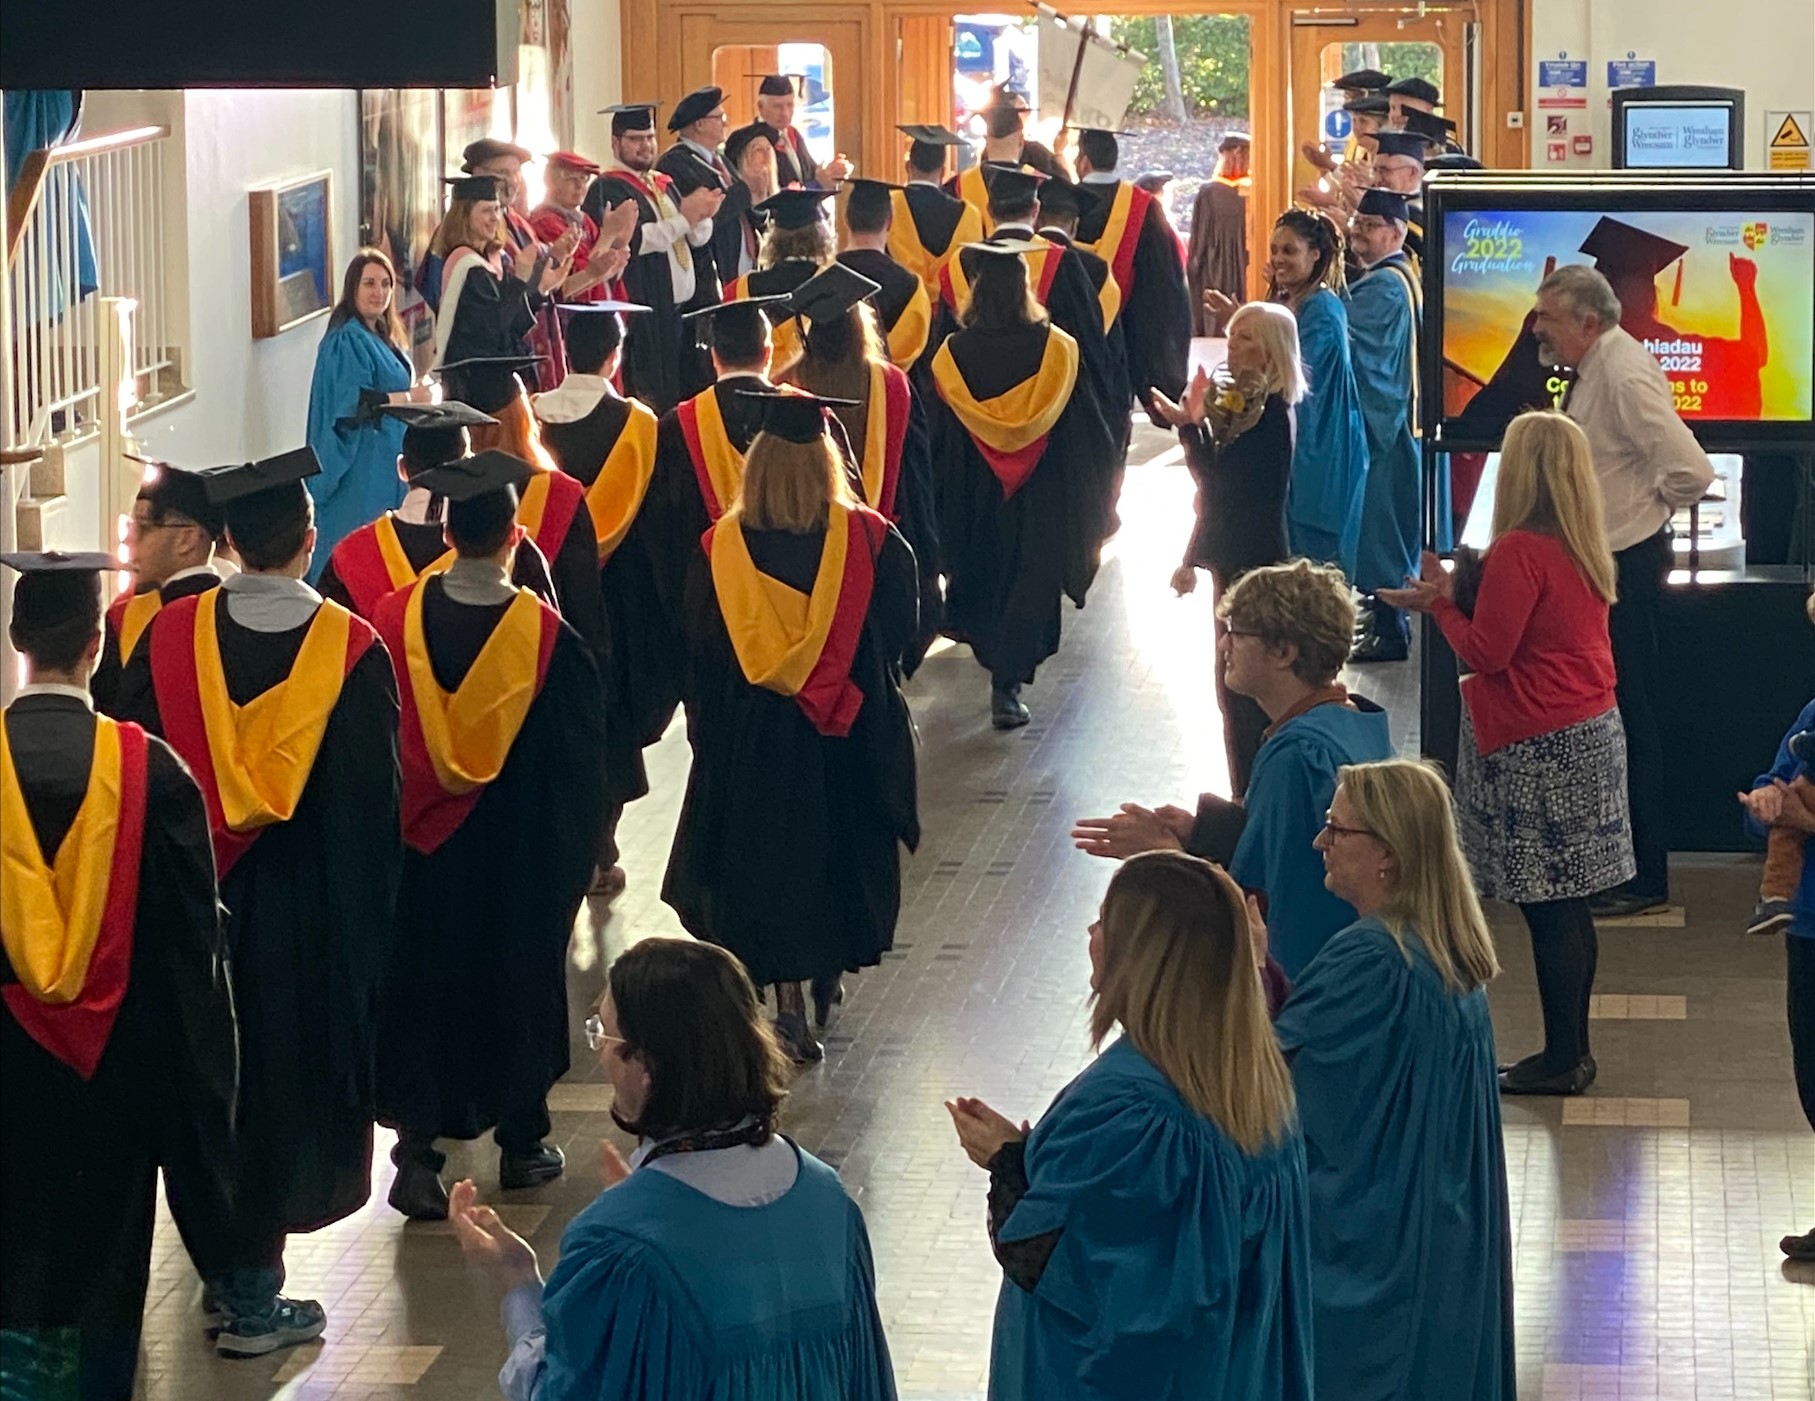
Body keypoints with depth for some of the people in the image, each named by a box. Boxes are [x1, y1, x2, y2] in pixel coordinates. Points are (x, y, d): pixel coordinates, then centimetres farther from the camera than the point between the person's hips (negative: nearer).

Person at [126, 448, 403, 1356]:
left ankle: (220, 1258, 28)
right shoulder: (352, 651, -13)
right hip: (309, 921, -2)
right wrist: (369, 927, 2)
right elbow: (374, 806, -9)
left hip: (192, 902, 2)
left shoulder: (170, 637, -9)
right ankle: (253, 1295, 12)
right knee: (283, 1081, 8)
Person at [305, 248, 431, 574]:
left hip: (387, 462, 10)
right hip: (363, 465, -10)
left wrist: (417, 395, 8)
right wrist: (409, 398, -17)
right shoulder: (346, 340, -15)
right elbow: (351, 403, -23)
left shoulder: (383, 337, 14)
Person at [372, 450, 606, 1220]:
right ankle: (520, 1140, 28)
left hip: (416, 855, 1)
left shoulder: (395, 620, -13)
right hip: (516, 866, -1)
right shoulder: (545, 636, -17)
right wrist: (570, 860, 5)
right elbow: (579, 764, -8)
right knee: (515, 982, 16)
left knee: (419, 989, 10)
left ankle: (418, 1152, 5)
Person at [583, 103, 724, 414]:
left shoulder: (663, 184, 18)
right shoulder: (607, 189, -7)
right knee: (654, 399, -8)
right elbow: (631, 240, -22)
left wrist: (700, 215, -13)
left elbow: (698, 238, 10)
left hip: (680, 309, 8)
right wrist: (684, 217, -22)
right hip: (645, 315, -8)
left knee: (683, 400, 8)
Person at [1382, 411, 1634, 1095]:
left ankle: (1562, 1058, 1)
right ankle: (1571, 1051, 19)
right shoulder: (1586, 550, 9)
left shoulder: (1518, 552, -18)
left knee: (1548, 909, -3)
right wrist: (1456, 596, 12)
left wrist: (1440, 604, 0)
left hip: (1538, 750, -9)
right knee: (1569, 905, 13)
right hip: (1592, 731, 9)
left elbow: (1486, 652, -15)